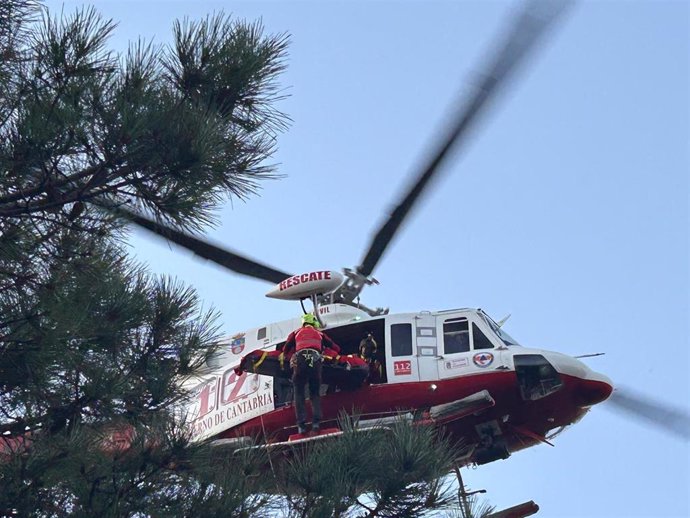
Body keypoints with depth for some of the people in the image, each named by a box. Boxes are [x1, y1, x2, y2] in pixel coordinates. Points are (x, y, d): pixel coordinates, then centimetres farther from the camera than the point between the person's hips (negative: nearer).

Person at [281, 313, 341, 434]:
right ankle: (316, 422, -7)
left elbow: (285, 350, 19)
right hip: (316, 361, 1)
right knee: (315, 394, 12)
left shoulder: (296, 333, 27)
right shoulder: (320, 334, 31)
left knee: (299, 394, 7)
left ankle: (301, 424, -6)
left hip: (300, 361, -1)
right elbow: (336, 348, 29)